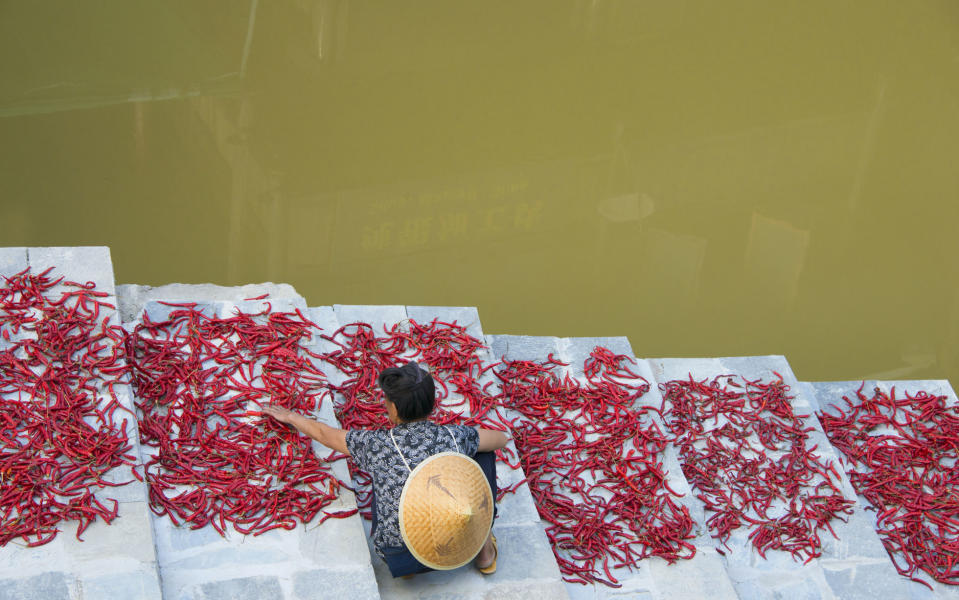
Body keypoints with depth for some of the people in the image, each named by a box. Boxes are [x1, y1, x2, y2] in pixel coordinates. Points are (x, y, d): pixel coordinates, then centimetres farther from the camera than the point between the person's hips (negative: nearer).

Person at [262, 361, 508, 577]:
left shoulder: (377, 445, -11)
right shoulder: (454, 437, -9)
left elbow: (325, 434, 9)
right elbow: (501, 438, 12)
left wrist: (291, 416, 29)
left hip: (396, 556, 1)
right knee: (482, 452, 15)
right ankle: (483, 548, 22)